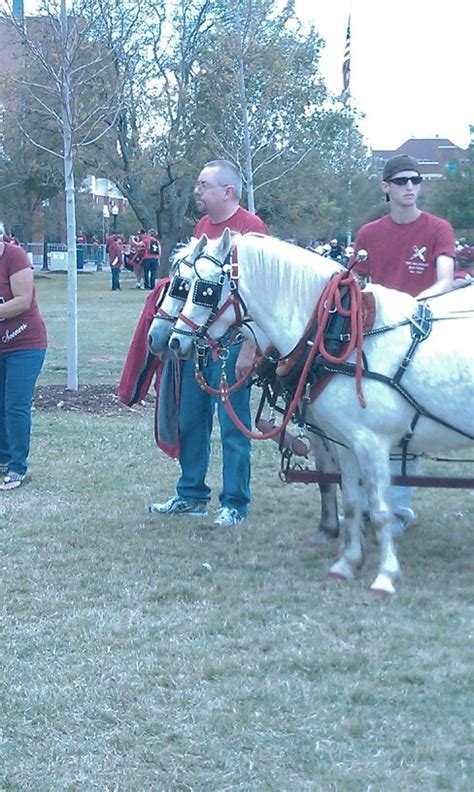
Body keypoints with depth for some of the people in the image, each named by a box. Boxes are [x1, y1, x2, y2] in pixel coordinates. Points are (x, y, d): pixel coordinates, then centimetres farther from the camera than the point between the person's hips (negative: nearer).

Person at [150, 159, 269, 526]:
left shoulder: (251, 226, -10)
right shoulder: (202, 226, 13)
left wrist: (249, 349, -18)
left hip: (232, 341, -8)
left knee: (233, 425, 0)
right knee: (190, 420, 13)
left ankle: (235, 503, 9)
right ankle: (192, 495, 25)